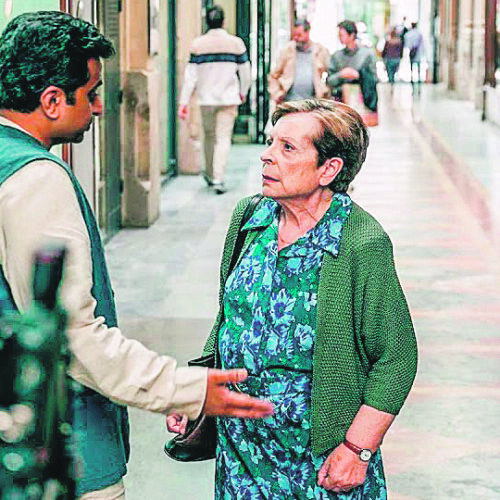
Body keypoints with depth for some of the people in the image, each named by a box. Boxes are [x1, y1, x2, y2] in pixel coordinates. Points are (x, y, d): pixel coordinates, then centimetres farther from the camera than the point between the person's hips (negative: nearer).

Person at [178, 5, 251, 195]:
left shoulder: (198, 44, -2)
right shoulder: (235, 43, -2)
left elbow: (190, 75, -4)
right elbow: (245, 72, 4)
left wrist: (183, 102, -2)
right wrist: (243, 92, 23)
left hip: (206, 98, 1)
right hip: (229, 98, -1)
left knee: (209, 136, 18)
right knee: (223, 138, -2)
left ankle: (210, 175, 30)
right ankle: (218, 179, -14)